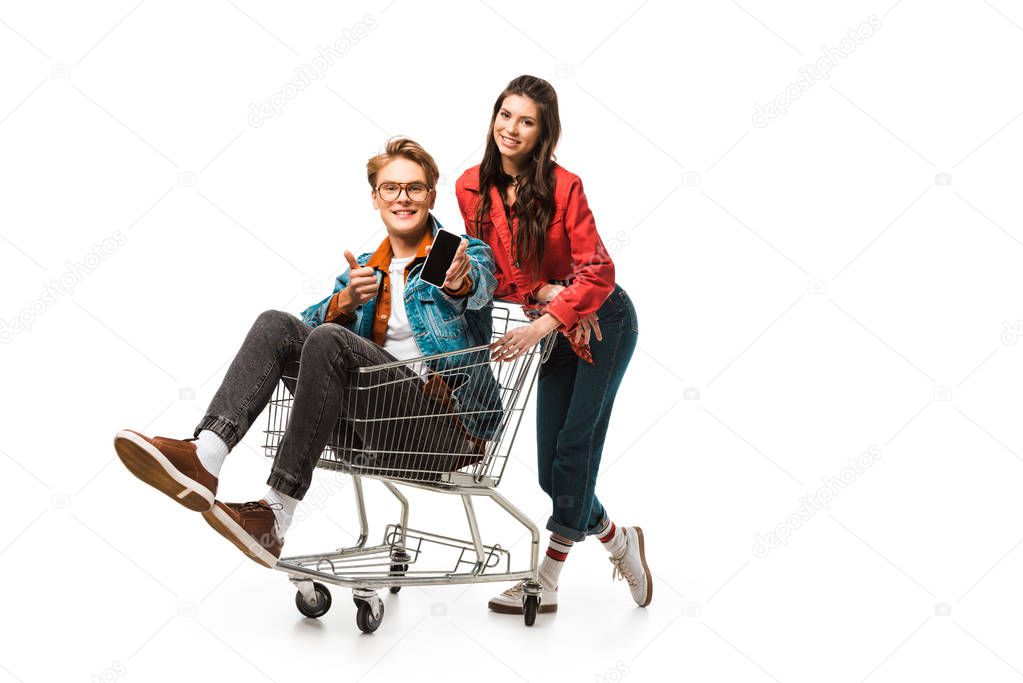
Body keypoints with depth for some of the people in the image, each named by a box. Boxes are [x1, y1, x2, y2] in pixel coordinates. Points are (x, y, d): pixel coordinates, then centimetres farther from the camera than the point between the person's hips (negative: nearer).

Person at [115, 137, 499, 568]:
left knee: (328, 340, -28)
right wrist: (346, 301, -14)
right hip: (373, 422, 5)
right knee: (276, 325, -10)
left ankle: (275, 517, -33)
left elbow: (480, 284, -17)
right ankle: (203, 458, -31)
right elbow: (311, 322, 8)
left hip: (447, 423, -5)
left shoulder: (465, 253, 8)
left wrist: (458, 284, -42)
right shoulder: (363, 269, 23)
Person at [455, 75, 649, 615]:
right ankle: (618, 541, 24)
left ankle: (545, 581, 3)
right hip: (551, 327, 6)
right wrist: (543, 292, -18)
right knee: (551, 465, 3)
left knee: (573, 449, -9)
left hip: (603, 321, -5)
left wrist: (541, 325, -31)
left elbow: (599, 272, -22)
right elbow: (492, 272, 0)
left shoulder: (563, 187, -18)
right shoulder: (471, 188, -4)